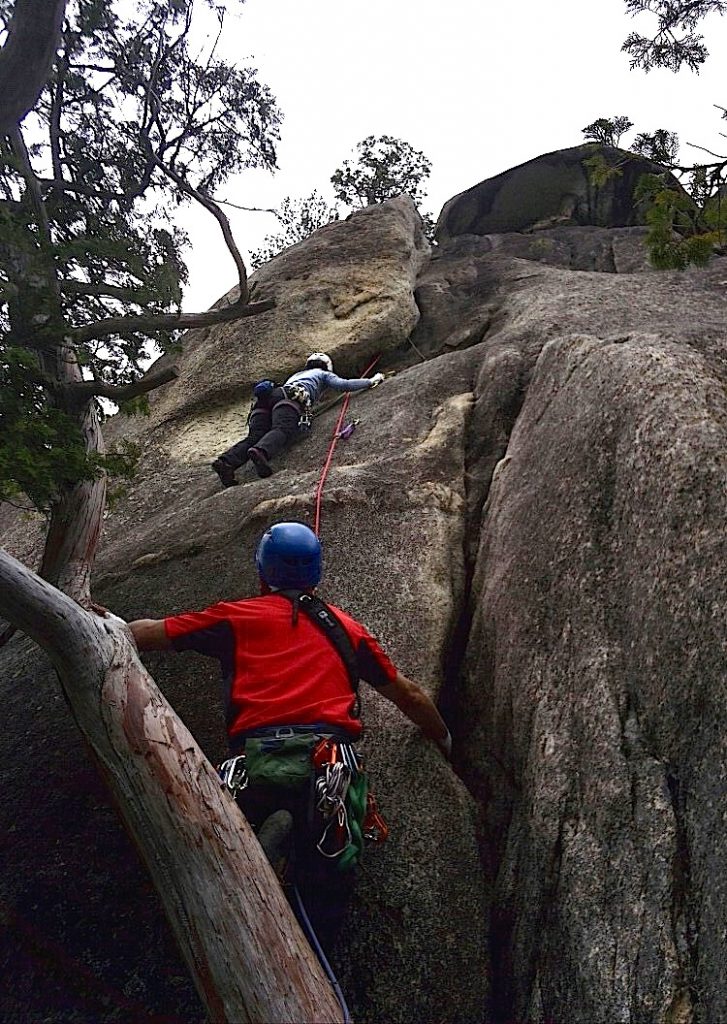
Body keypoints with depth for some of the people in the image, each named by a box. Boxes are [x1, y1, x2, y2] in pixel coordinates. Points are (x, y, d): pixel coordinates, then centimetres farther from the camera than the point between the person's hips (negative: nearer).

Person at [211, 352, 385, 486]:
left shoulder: (297, 374, 48)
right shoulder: (323, 374, 32)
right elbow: (343, 384, 19)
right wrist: (371, 381, 30)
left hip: (266, 396, 6)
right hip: (290, 398, -6)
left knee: (255, 436, -13)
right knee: (282, 430, -30)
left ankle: (227, 461, -38)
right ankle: (260, 452, -62)